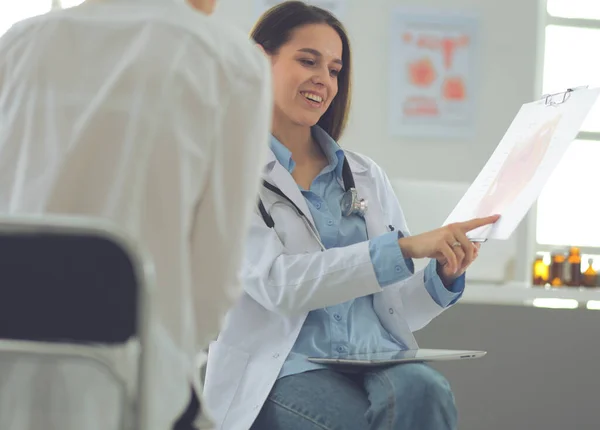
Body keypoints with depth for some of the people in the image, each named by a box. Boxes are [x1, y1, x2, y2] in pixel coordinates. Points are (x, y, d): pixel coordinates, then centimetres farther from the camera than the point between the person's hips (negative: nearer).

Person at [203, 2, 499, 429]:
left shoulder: (366, 176, 20)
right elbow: (277, 284, -13)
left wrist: (444, 276, -3)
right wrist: (405, 247, -19)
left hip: (380, 361, 5)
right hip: (288, 371, -5)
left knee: (423, 392, -32)